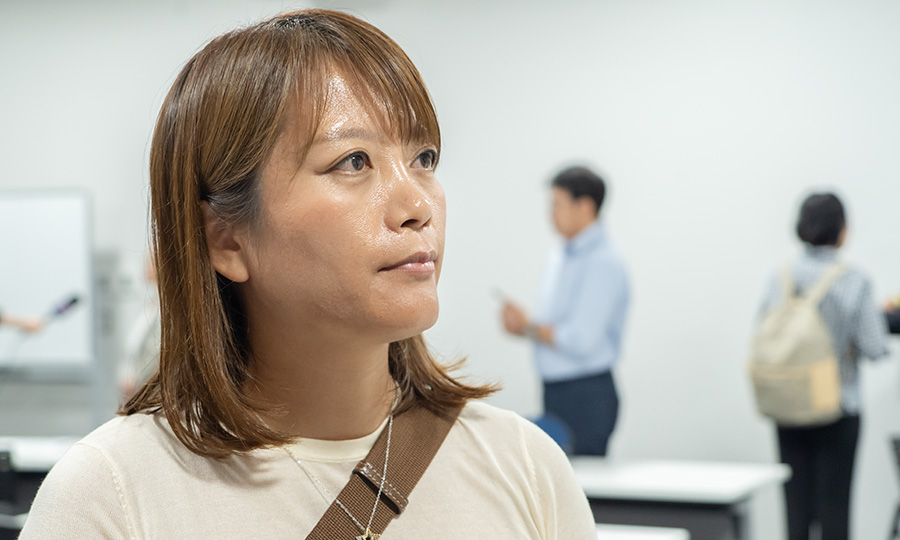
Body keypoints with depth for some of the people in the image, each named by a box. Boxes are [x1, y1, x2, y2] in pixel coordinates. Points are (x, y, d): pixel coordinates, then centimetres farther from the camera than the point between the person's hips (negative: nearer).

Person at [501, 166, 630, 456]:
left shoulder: (603, 263, -14)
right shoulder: (559, 258, 15)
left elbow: (581, 340, -20)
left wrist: (528, 327, -9)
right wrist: (522, 325, 0)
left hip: (587, 396, -8)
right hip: (555, 392, 8)